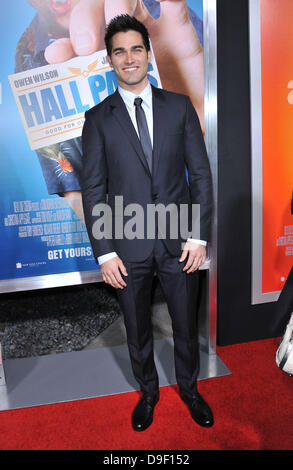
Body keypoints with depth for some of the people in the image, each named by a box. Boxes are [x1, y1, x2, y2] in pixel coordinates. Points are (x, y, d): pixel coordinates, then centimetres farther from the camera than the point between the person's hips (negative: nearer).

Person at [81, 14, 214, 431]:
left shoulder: (180, 106, 3)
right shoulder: (98, 119, 1)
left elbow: (200, 173, 1)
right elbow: (93, 190, -1)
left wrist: (199, 236, -6)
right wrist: (104, 252, -7)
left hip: (179, 243, 1)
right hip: (128, 247, 0)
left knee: (186, 327, 16)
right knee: (137, 333, 17)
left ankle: (189, 389, 44)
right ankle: (148, 393, 44)